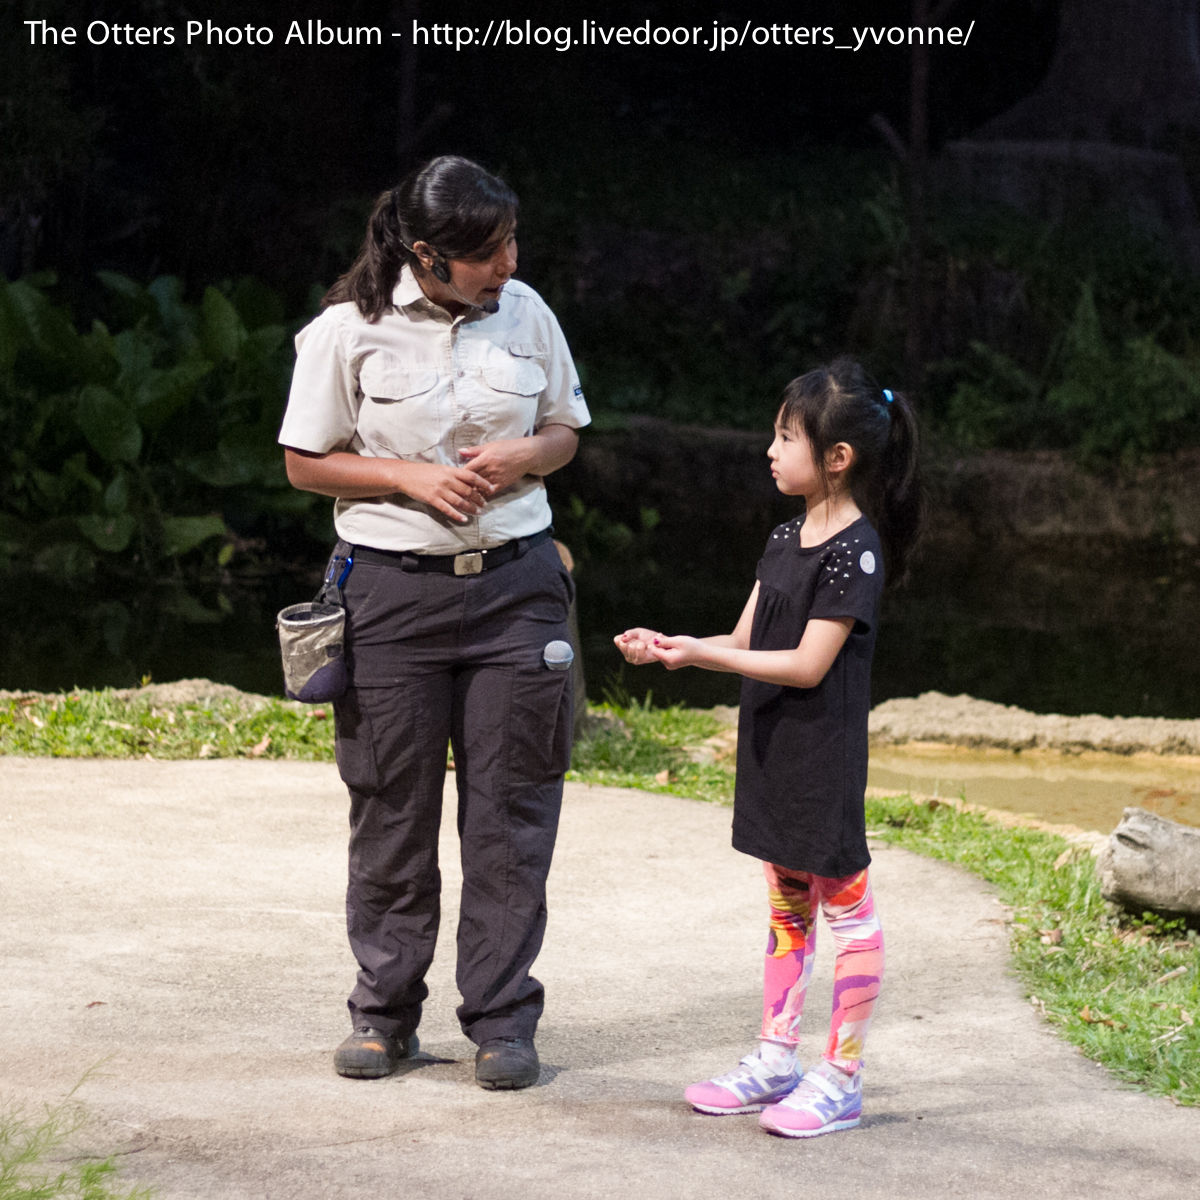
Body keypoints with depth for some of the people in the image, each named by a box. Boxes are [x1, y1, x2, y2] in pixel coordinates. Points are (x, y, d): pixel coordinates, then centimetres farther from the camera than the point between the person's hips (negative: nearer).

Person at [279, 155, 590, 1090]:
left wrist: (524, 455, -8)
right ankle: (385, 1013, 18)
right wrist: (410, 477, -14)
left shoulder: (525, 313, 3)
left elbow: (566, 431, 14)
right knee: (394, 807, 5)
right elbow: (306, 462, 0)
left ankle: (502, 1020, 10)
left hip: (515, 582, 2)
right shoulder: (351, 330, -7)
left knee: (510, 804, 1)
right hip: (394, 586, -2)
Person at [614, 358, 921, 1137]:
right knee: (788, 905, 16)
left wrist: (698, 655, -22)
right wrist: (668, 646, -4)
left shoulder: (855, 550, -16)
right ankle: (777, 1059, 25)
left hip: (825, 759, -9)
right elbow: (746, 640, 12)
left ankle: (842, 1080, 2)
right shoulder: (787, 539, 10)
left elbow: (808, 664, -20)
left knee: (844, 905, -1)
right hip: (774, 751, 9)